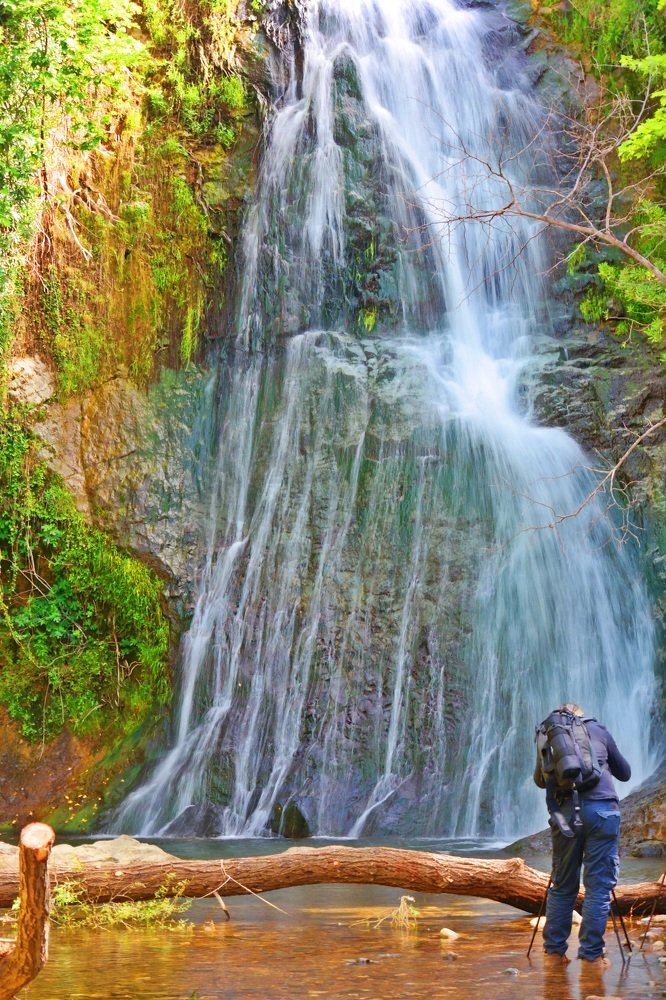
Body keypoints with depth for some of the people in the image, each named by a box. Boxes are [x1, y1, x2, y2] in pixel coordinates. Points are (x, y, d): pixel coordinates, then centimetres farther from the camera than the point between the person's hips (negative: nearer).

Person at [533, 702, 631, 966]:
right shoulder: (597, 730, 16)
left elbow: (539, 780, 30)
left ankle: (554, 950, 14)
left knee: (562, 885, 13)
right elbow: (624, 773, 24)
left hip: (564, 813, 2)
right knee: (599, 886, 2)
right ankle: (591, 954, -1)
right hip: (601, 808, -2)